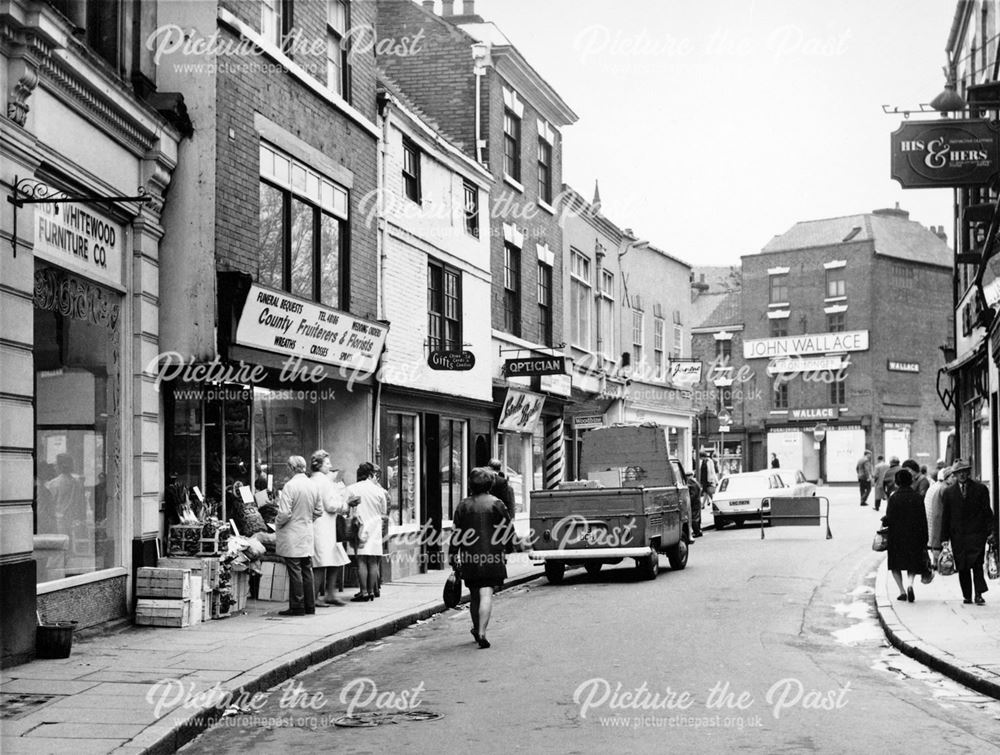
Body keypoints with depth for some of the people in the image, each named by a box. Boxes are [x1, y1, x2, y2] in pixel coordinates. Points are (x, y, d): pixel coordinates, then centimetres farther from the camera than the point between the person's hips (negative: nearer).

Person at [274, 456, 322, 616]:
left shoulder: (290, 486, -17)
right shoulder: (313, 485, 4)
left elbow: (285, 513, -19)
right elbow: (318, 511, 12)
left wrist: (277, 525, -2)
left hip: (292, 536, -7)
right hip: (308, 535, 7)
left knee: (295, 571, -2)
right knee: (307, 570, 12)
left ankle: (297, 607, 1)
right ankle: (310, 605, 16)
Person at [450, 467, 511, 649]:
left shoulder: (463, 506, 5)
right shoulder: (496, 504, -3)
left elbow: (456, 534, 5)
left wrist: (452, 555, 10)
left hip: (469, 558, 3)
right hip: (491, 557, -3)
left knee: (475, 595, 17)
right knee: (486, 594, -8)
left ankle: (477, 629, 31)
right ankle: (481, 632, -20)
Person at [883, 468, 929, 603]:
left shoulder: (894, 497, -11)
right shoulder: (917, 498, -1)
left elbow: (889, 518, -14)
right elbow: (923, 520, 1)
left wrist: (883, 521, 10)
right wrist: (924, 540, 7)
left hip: (896, 536, -2)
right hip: (914, 536, 2)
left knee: (895, 565, 13)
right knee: (912, 565, 14)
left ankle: (902, 591, 3)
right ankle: (910, 584, -13)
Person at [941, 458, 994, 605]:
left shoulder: (981, 489, 5)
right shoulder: (949, 492, 8)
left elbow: (987, 512, 5)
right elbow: (945, 516, 8)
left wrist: (989, 531, -3)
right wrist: (945, 537, 3)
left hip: (976, 534, -2)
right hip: (957, 535, 2)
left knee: (977, 564, -9)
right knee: (962, 567, 5)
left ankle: (979, 595, -6)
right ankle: (967, 596, 13)